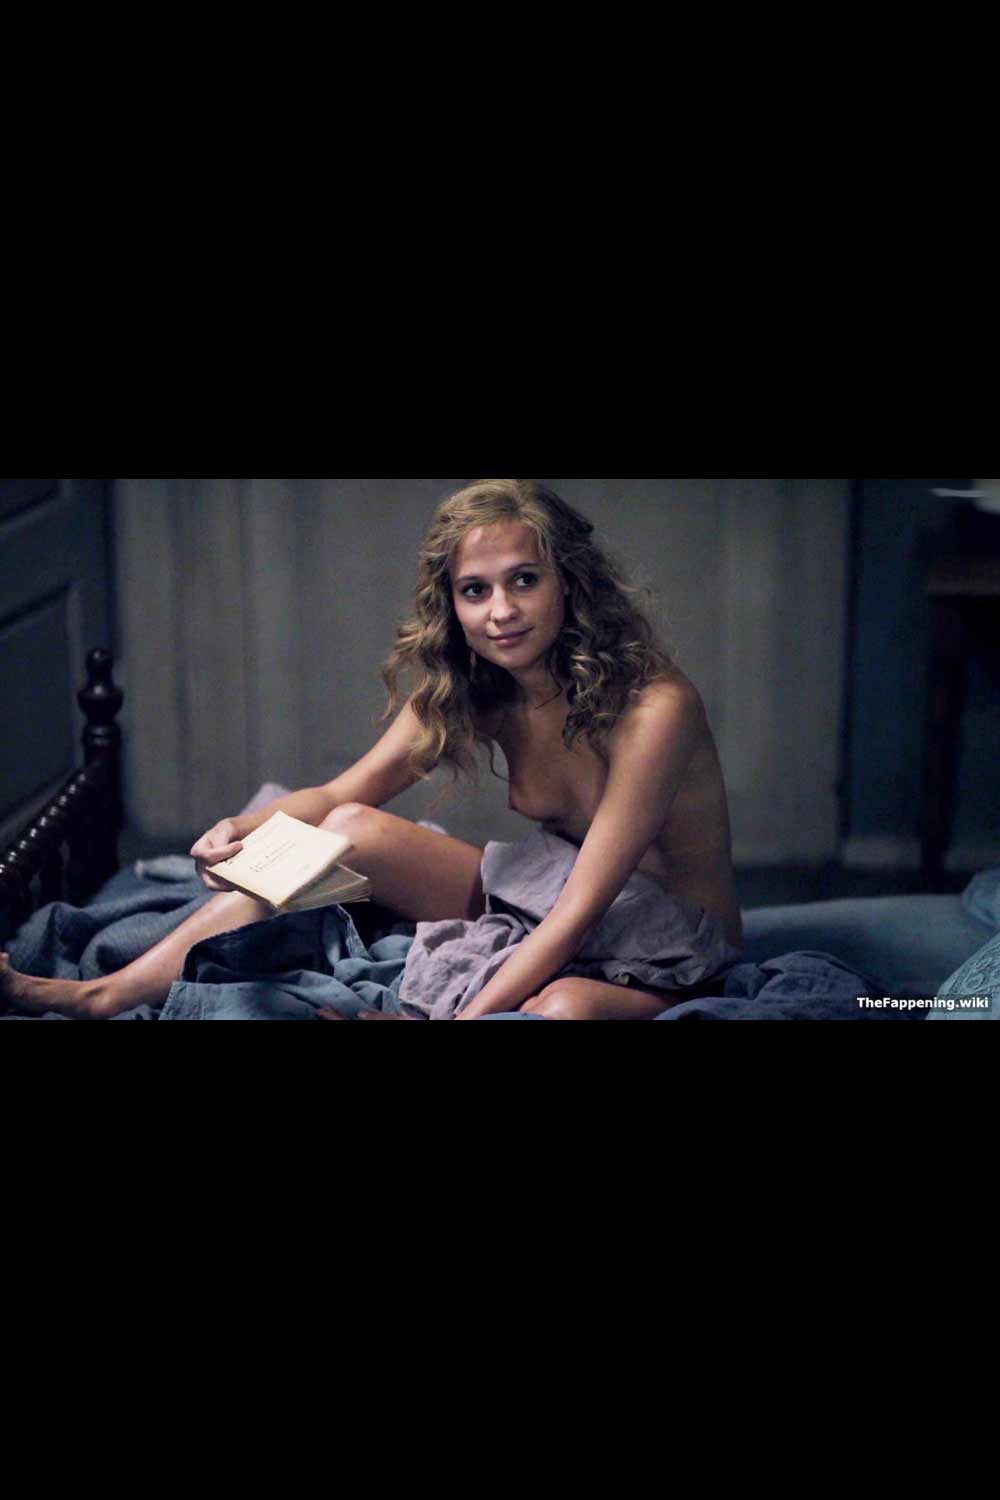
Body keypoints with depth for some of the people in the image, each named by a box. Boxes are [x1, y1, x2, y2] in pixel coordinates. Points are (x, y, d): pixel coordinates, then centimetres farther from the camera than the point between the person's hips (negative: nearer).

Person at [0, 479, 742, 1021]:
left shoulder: (653, 707, -26)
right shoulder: (467, 691, -3)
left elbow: (579, 912, -29)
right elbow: (340, 796, 1)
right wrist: (243, 831, -21)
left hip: (677, 967, -6)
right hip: (549, 929, 6)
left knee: (563, 1006, -41)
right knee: (355, 832, -6)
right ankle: (101, 997, -5)